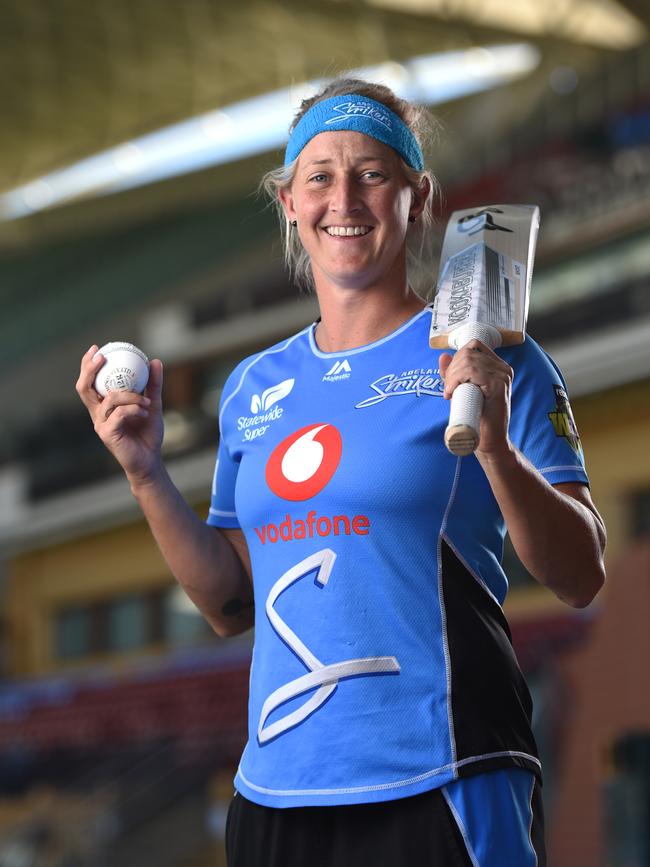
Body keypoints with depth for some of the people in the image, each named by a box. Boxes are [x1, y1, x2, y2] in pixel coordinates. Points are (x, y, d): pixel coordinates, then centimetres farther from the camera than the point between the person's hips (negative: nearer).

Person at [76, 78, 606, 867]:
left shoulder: (483, 360, -3)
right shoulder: (254, 388, 12)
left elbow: (580, 579, -8)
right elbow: (232, 606, 15)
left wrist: (494, 447, -22)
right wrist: (145, 473, 4)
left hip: (437, 792, -5)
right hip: (277, 792, 5)